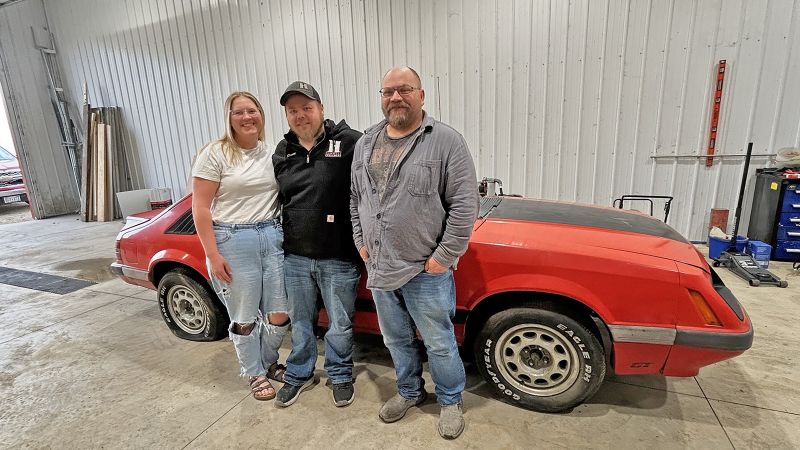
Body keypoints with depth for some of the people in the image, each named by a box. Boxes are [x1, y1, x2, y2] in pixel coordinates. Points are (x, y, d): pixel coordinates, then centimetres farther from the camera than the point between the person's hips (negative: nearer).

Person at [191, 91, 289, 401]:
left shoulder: (271, 154, 8)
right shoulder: (214, 153, -5)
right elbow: (200, 208, -7)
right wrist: (212, 255, -12)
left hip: (273, 237, 4)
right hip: (232, 242, -4)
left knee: (280, 315, 9)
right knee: (245, 319, 7)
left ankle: (268, 363, 37)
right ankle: (255, 374, 32)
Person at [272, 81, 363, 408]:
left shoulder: (350, 142, -10)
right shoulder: (282, 152, 9)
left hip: (338, 258, -4)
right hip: (295, 258, 5)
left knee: (340, 324, 12)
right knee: (300, 322, 20)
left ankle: (340, 375, 37)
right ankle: (299, 375, 42)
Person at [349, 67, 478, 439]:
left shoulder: (446, 141, -10)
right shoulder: (365, 143, 8)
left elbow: (464, 205, -13)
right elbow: (355, 198, 16)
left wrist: (443, 257, -15)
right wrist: (361, 242, 9)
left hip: (426, 271, -5)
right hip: (380, 269, 6)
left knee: (439, 343, 11)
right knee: (396, 339, 21)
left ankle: (450, 401, 37)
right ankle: (409, 392, 46)